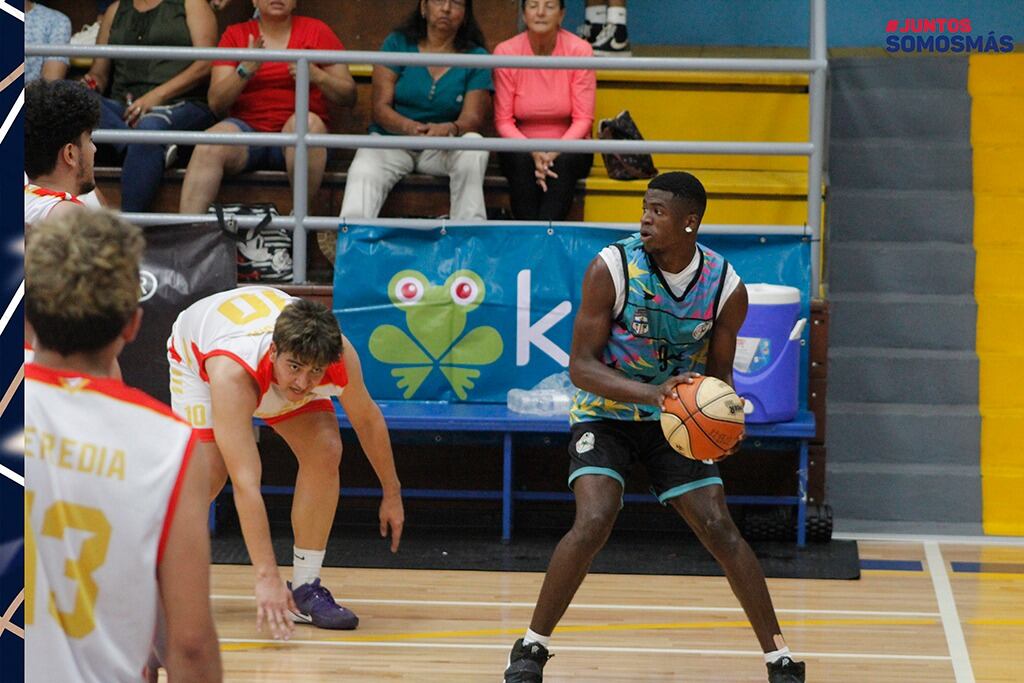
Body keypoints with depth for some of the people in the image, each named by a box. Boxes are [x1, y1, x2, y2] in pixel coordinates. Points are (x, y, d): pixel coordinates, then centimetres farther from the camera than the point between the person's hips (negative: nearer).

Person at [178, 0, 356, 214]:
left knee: (307, 122, -36)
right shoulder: (235, 34, 14)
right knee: (208, 146, -32)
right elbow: (216, 103, 5)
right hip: (247, 128, 1)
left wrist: (318, 76, -11)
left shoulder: (316, 30, 12)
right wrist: (245, 71, -13)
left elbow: (348, 97, 9)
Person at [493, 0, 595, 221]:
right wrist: (533, 152, -25)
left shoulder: (579, 50, -10)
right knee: (522, 161, -32)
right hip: (521, 147, 0)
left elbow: (583, 119, -9)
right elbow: (503, 121, -7)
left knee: (564, 162, -33)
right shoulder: (506, 52, -9)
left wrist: (555, 153, -25)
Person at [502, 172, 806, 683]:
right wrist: (652, 393, -34)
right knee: (593, 523, -23)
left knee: (720, 530, -7)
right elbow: (581, 366, -19)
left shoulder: (726, 287, -12)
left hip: (677, 421, 2)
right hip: (606, 413, -2)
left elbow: (719, 371, 3)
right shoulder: (612, 268, -20)